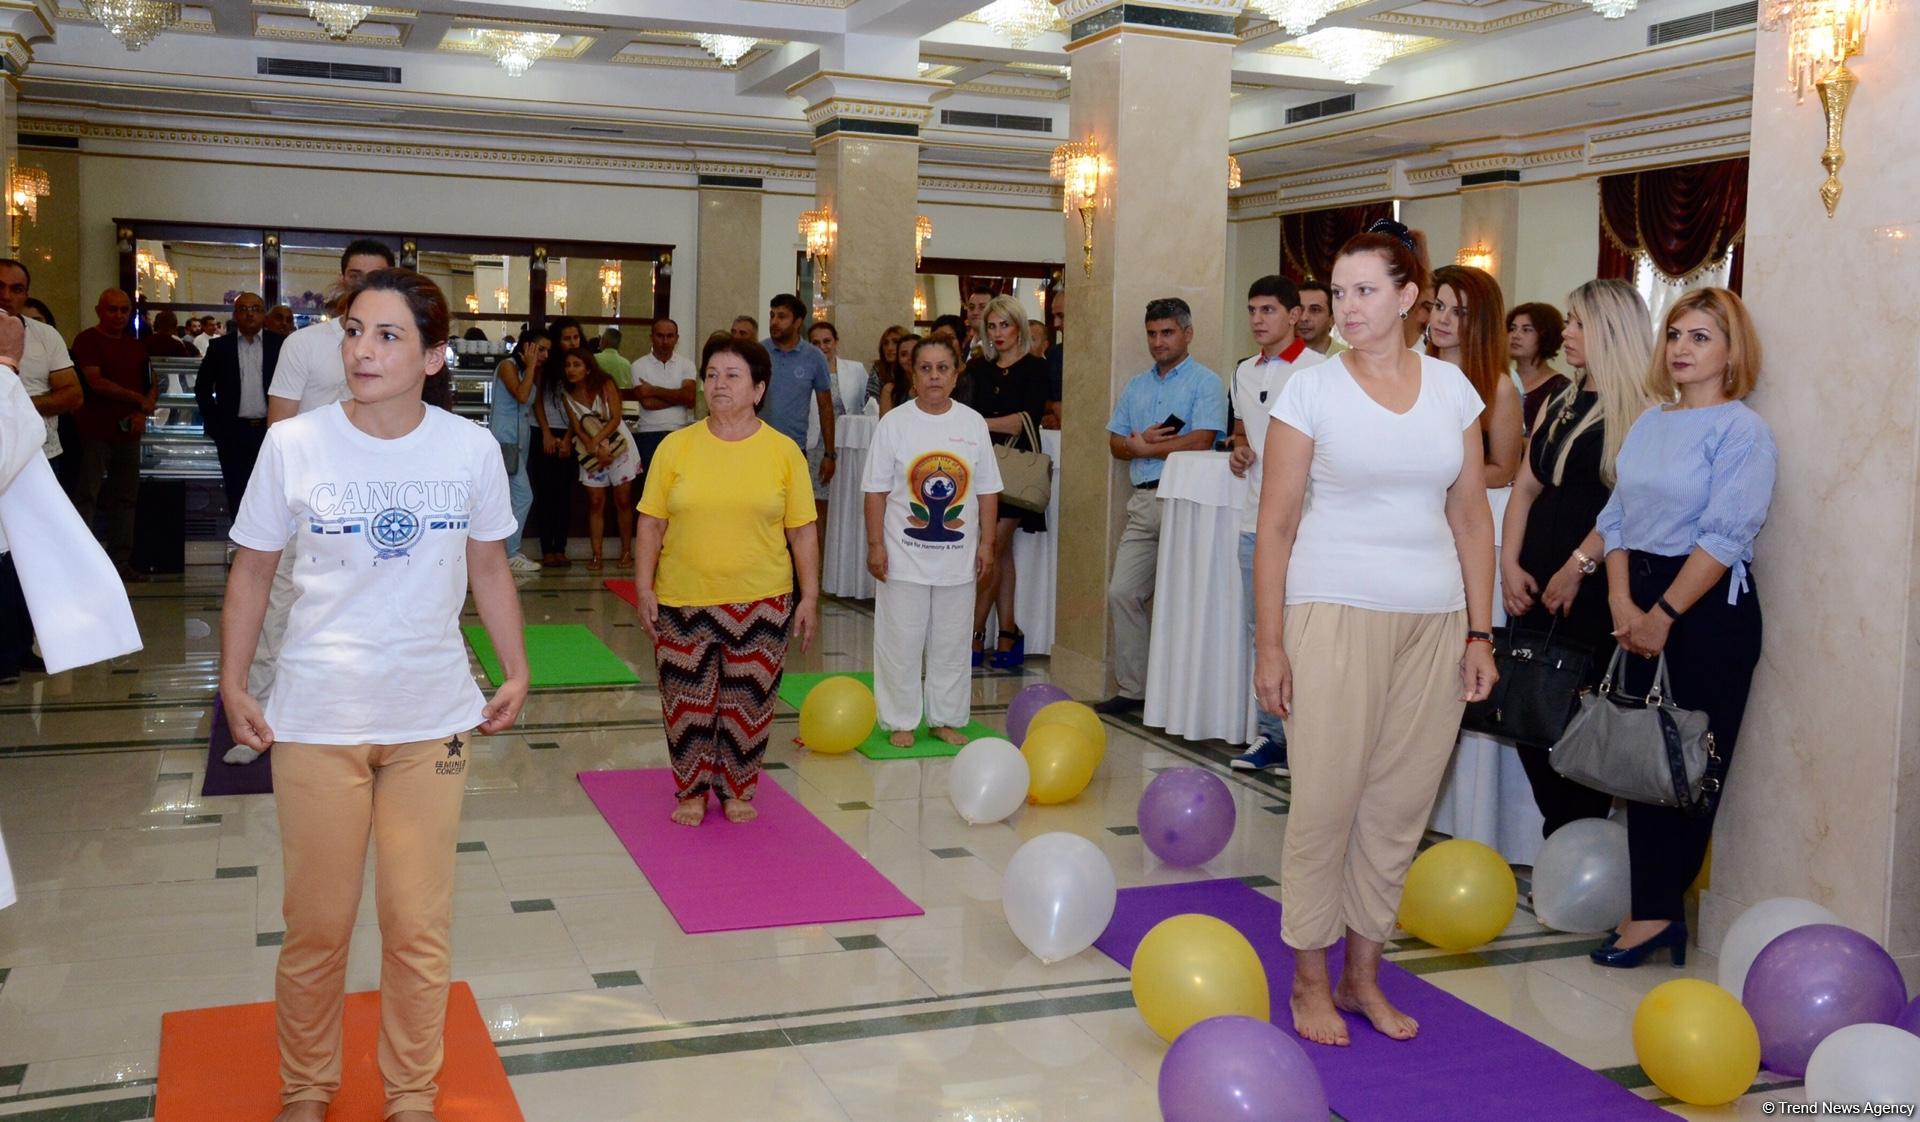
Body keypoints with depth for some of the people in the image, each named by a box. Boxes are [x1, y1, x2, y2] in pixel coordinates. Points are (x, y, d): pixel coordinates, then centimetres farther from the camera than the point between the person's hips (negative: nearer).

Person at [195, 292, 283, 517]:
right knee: (237, 496, 5)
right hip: (234, 431, 1)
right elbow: (202, 387, 10)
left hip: (270, 430, -1)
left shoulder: (279, 345, 4)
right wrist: (214, 423, 2)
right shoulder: (220, 346, 6)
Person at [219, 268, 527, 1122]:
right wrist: (232, 684, -1)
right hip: (316, 720, -1)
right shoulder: (293, 445, -9)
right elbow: (252, 570, 2)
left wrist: (516, 672, 7)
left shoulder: (472, 450, -6)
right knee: (316, 925, 12)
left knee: (420, 927, 11)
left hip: (434, 716, 1)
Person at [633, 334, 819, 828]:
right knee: (688, 703, 8)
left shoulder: (784, 450, -1)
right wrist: (644, 587, -1)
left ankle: (738, 790, 28)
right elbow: (652, 523, 3)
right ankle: (692, 792, 26)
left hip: (761, 603, 0)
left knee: (748, 703, 9)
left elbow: (802, 530, 2)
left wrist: (809, 596, 0)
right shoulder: (676, 446, 0)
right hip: (683, 602, 0)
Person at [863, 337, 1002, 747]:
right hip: (904, 556, -2)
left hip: (958, 557, 2)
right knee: (901, 643, 3)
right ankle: (900, 721, 15)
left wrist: (986, 544, 3)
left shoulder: (974, 424, 4)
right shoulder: (894, 423, -3)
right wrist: (875, 545, -8)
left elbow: (987, 490, 7)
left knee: (951, 644, 10)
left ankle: (946, 719, 22)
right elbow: (876, 490, -3)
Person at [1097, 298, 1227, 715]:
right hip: (1144, 502, 7)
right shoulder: (1136, 387, 20)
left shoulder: (1205, 383, -1)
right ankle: (1133, 688, 11)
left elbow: (1200, 442, -14)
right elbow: (1116, 443, 15)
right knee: (1122, 593, 3)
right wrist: (1146, 441, -7)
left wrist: (1144, 446, -3)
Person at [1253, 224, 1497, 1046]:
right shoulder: (1311, 390, -1)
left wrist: (1479, 632, 6)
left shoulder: (1450, 386, 8)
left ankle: (1363, 973, 24)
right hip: (1336, 614, -3)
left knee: (1400, 805, 8)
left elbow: (1471, 517, 11)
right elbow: (1276, 524, -2)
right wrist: (1269, 644, -7)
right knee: (1326, 801, -1)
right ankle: (1310, 979, 15)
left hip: (1434, 621, 3)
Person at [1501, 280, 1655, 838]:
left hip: (1595, 590, -7)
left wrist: (1579, 566, -17)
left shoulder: (1641, 410, -7)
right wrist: (1510, 564, 3)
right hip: (1535, 584, 7)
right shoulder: (1559, 405, 17)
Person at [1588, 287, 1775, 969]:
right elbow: (1617, 516, 10)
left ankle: (1659, 910, 11)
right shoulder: (1649, 423, 13)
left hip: (1708, 607, -7)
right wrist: (1622, 603, -3)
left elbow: (1724, 536, -15)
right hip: (1640, 605, 7)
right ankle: (1654, 911, 15)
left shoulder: (1742, 430, -8)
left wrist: (1663, 616, -15)